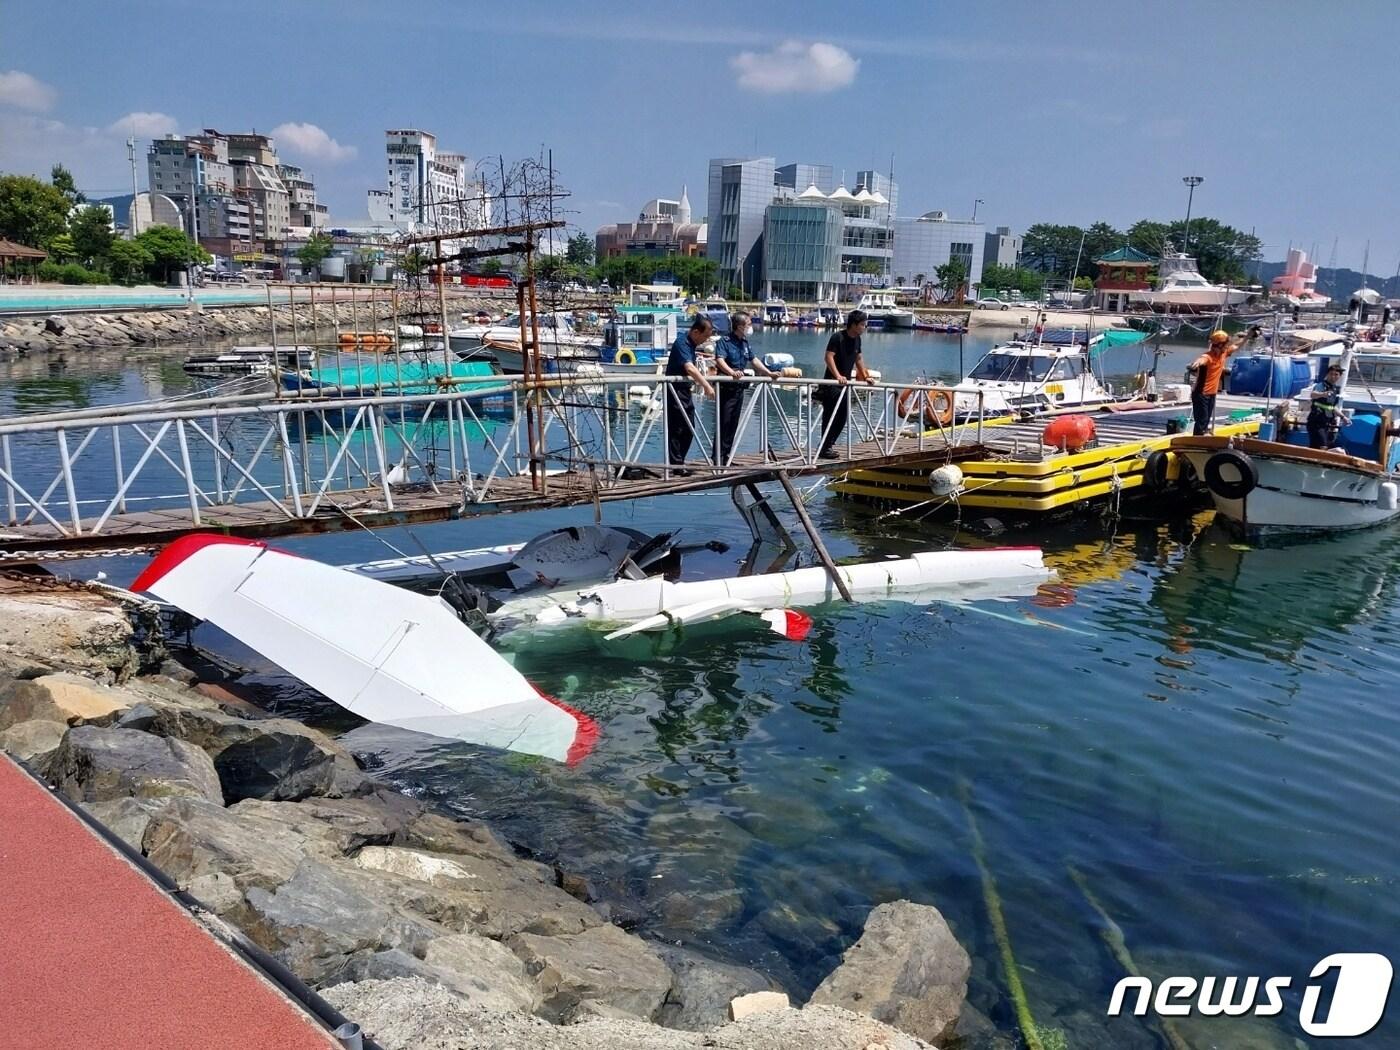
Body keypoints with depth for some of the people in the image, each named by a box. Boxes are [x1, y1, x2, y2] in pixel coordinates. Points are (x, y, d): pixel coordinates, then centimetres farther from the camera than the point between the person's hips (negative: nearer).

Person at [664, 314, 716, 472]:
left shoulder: (691, 342, 8)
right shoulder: (682, 343, -21)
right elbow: (689, 368, -36)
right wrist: (706, 385, -42)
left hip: (685, 389, 10)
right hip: (675, 389, -10)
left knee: (689, 429, 10)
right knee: (676, 429, -6)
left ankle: (678, 462, 18)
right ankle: (676, 465, -2)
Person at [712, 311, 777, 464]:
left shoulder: (745, 342, 11)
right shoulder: (725, 341, -12)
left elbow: (753, 360, 20)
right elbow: (720, 360, -27)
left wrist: (769, 373, 15)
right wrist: (732, 372, -43)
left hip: (739, 387, 7)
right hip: (726, 387, -7)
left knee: (733, 423, 9)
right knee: (724, 422, -7)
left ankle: (725, 455, 17)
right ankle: (718, 457, -2)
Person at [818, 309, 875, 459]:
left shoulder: (857, 339, 10)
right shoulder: (838, 337, -14)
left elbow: (858, 359, 23)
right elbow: (829, 356, -24)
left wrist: (866, 376, 21)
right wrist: (838, 376, -34)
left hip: (845, 384, 8)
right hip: (832, 383, -8)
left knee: (842, 417, 10)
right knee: (830, 417, -8)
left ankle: (829, 445, 21)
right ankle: (825, 449, -2)